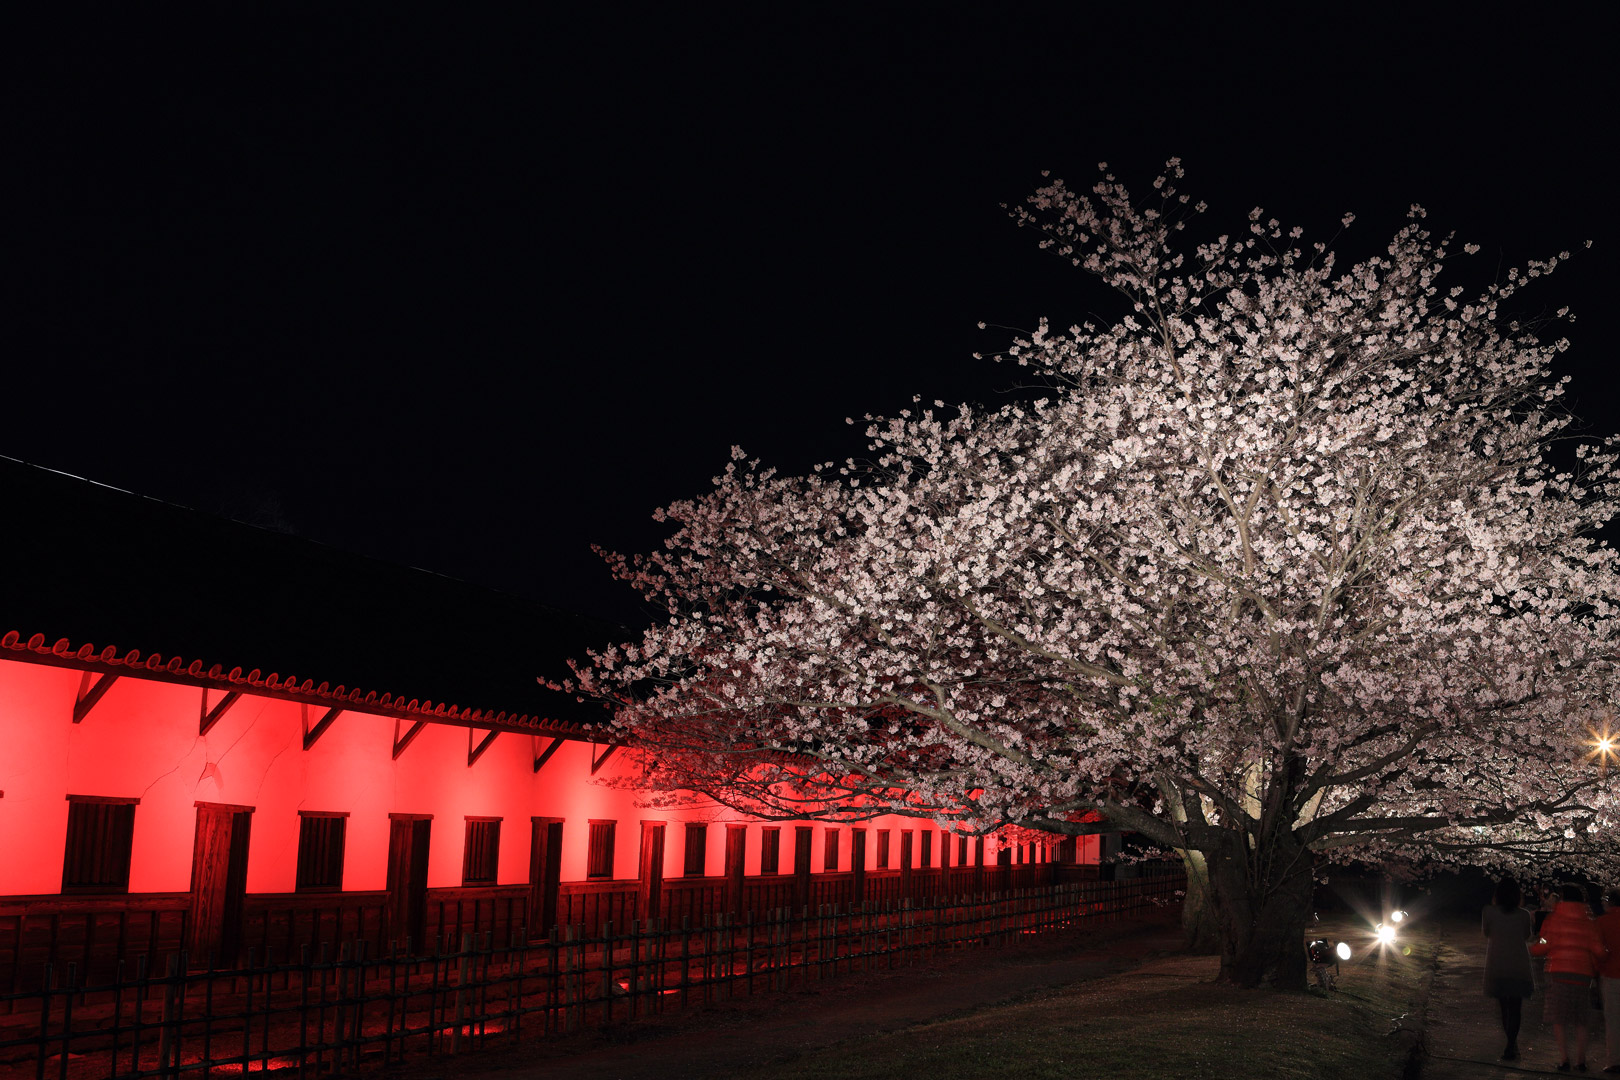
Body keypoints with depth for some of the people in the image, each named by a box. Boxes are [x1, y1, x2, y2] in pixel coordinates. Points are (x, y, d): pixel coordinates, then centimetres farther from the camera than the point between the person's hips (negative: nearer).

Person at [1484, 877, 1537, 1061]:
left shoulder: (1489, 912, -9)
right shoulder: (1524, 915, -8)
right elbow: (1528, 936, 7)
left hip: (1496, 968, 0)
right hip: (1519, 968, 0)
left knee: (1503, 1006, 16)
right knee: (1515, 1007, 5)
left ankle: (1512, 1044, 22)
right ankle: (1510, 1046, -4)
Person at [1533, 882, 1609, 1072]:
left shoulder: (1554, 918, -1)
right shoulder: (1589, 922, 5)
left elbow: (1545, 946, -4)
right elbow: (1599, 951, 0)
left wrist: (1532, 948, 17)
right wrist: (1594, 968, 18)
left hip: (1558, 972, -3)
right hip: (1583, 975, 3)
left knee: (1559, 1019, 4)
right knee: (1580, 1020, 14)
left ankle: (1565, 1059, -5)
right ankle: (1581, 1060, 13)